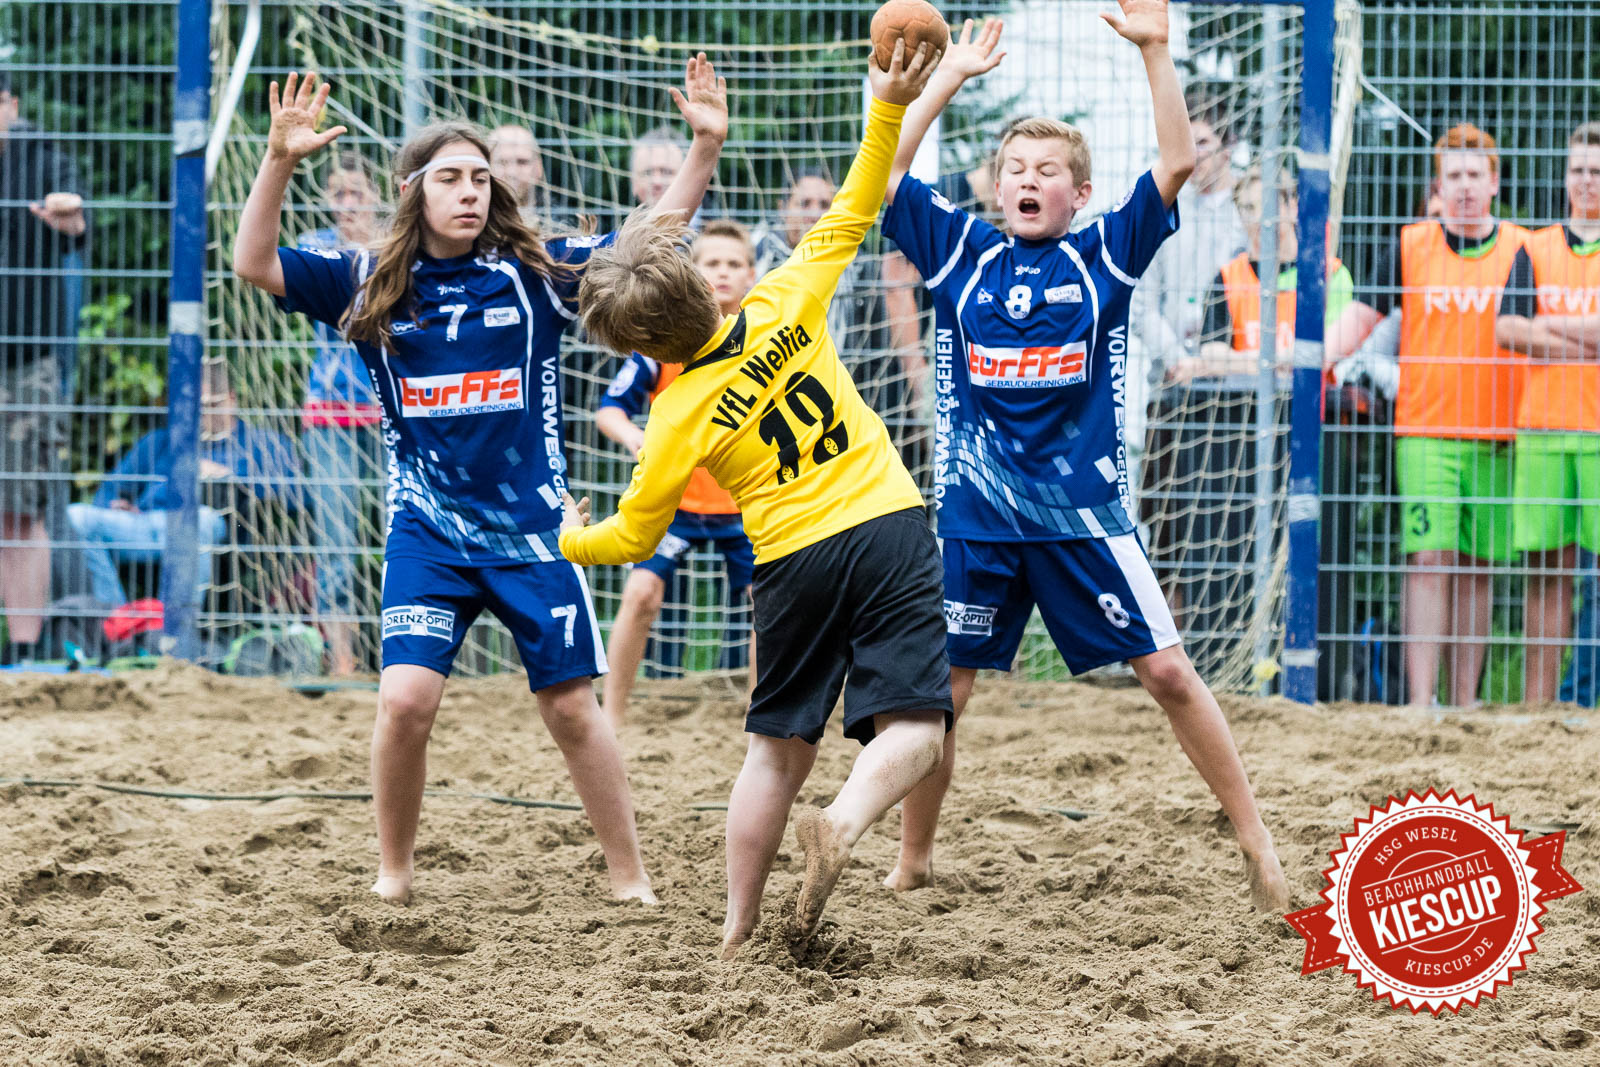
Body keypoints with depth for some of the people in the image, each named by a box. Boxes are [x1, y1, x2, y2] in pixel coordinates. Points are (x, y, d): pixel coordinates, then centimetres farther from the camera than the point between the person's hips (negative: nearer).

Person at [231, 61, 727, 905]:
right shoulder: (370, 287, 1)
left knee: (571, 707, 2)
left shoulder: (534, 272, -1)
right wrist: (279, 160, -20)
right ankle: (392, 874, 5)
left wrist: (706, 146, -15)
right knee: (405, 699, -14)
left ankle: (630, 878, 13)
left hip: (531, 527, 0)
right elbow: (254, 264, -6)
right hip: (427, 530, 0)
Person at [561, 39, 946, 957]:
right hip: (892, 528, 0)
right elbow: (850, 218, 5)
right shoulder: (786, 304, -3)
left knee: (781, 745, 15)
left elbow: (633, 538, 3)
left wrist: (568, 540, 23)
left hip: (795, 560, 0)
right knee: (912, 729, -4)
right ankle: (845, 821, -35)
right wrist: (888, 109, 5)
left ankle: (739, 932, 15)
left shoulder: (680, 416, -5)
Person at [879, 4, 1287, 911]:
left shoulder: (1104, 256, 3)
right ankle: (913, 863, 19)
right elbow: (882, 175, 0)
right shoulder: (961, 255, 7)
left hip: (1085, 510, -1)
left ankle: (1258, 847, 4)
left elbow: (1179, 164, -7)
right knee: (939, 691, 3)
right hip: (976, 515, 1)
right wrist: (948, 81, 0)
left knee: (1169, 672, -3)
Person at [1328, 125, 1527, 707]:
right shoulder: (1409, 246, 5)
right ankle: (1420, 701, -13)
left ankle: (1465, 700, 11)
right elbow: (1359, 316, 3)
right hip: (1424, 428, -1)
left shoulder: (1520, 250, 6)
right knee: (1428, 560, -10)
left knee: (1476, 568, 5)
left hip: (1495, 434, 1)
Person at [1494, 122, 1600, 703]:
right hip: (1542, 425, 2)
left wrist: (1549, 326, -5)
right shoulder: (1535, 250, 13)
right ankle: (1538, 700, 4)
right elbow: (1507, 329, 0)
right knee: (1546, 568, 3)